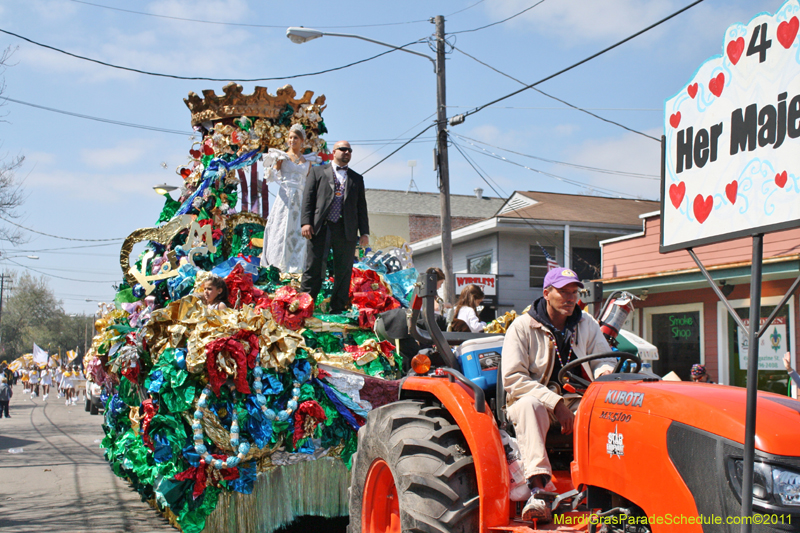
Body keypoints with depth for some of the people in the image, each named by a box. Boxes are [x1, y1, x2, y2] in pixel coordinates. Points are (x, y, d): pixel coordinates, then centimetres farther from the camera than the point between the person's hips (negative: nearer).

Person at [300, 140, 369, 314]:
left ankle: (338, 309, 9)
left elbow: (362, 207, 15)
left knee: (343, 271, 2)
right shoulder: (318, 172, 14)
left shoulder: (357, 178, 20)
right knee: (313, 268, -2)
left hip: (347, 230, 2)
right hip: (320, 228, -2)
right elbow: (308, 198, 6)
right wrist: (306, 222, -7)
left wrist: (364, 232, 6)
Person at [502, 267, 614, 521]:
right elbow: (513, 379, -14)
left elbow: (604, 360, 6)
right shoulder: (522, 327, -6)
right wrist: (555, 403, -23)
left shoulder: (587, 324, 10)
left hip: (577, 403, 4)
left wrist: (606, 377, -21)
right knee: (529, 404, -39)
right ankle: (537, 488, -48)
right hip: (536, 398, -3)